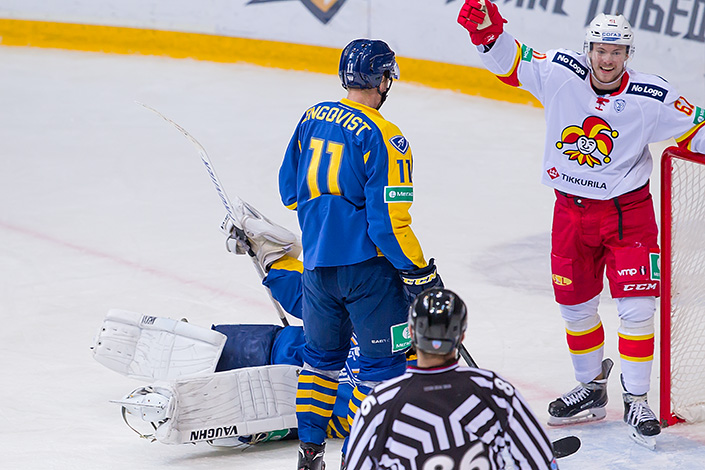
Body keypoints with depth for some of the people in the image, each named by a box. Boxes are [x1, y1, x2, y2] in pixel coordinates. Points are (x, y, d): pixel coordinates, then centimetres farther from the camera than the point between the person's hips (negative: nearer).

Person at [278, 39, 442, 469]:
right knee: (385, 360, 3)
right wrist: (421, 273, -10)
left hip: (317, 263, 7)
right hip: (367, 267, -7)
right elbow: (388, 223, -19)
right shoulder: (383, 138, -16)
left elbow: (290, 190, 15)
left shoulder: (312, 119, 4)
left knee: (323, 353, 22)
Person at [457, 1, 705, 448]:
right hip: (572, 209, 3)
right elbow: (509, 60, -2)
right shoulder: (561, 72, -9)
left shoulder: (651, 97, -15)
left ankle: (637, 401, 3)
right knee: (575, 303, 13)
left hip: (627, 210, -3)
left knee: (635, 306, -9)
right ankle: (592, 389, 32)